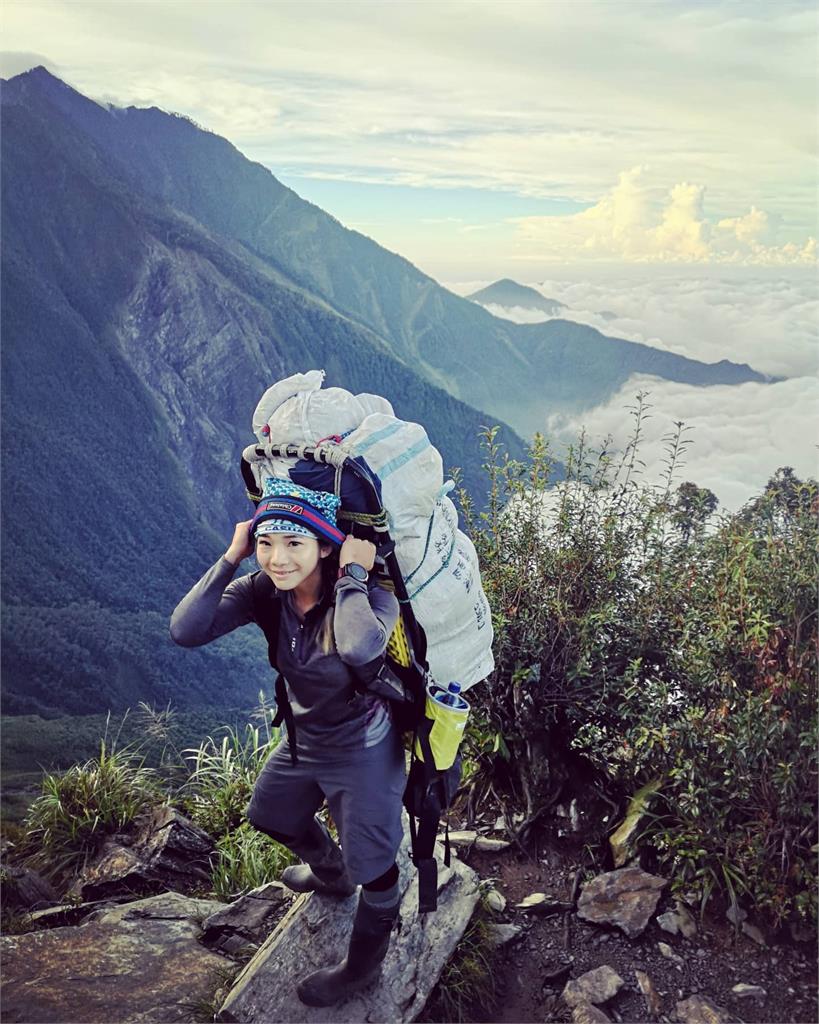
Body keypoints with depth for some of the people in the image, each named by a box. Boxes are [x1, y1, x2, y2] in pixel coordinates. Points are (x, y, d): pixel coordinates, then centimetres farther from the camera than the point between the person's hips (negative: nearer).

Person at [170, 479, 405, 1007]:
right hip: (304, 740, 7)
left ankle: (362, 967, 41)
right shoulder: (263, 591, -17)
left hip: (365, 754, -6)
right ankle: (331, 874, 62)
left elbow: (360, 649, -55)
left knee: (373, 870, 10)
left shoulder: (368, 594, -32)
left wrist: (352, 576, -42)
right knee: (270, 816, 31)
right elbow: (186, 631, -27)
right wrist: (231, 558, -29)